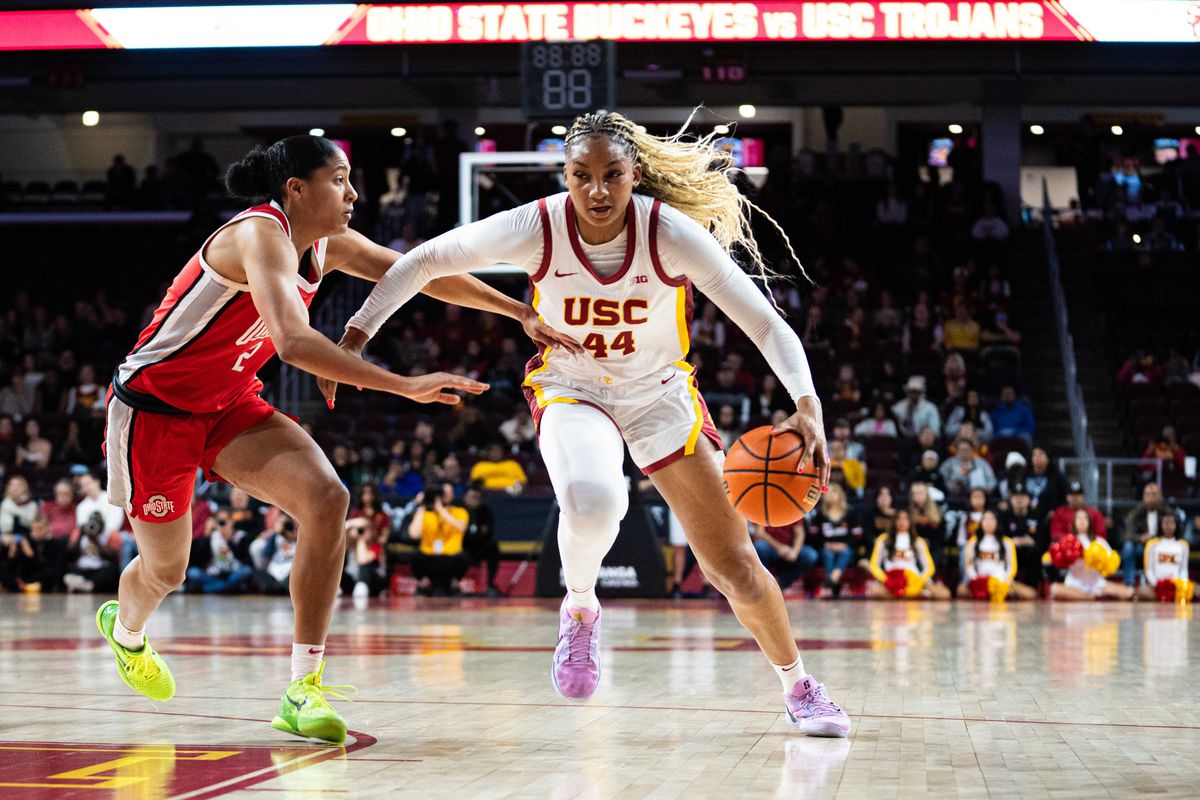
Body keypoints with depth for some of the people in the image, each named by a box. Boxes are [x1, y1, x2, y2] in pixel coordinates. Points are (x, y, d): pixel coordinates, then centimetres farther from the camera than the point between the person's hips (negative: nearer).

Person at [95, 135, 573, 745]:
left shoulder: (328, 246, -3)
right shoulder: (260, 236, -29)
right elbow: (293, 341, -44)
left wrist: (521, 312, 6)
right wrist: (405, 386, -47)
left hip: (228, 404, 7)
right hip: (153, 407, -7)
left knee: (327, 499, -18)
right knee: (164, 569, 8)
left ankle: (303, 690, -13)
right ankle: (124, 629, 49)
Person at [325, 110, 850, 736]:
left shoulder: (671, 232, -25)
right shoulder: (537, 227, -23)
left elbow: (765, 323, -27)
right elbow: (426, 261, -9)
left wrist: (807, 404, -43)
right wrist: (356, 334, -12)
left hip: (660, 395, 1)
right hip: (572, 390, -1)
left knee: (734, 566, -1)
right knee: (591, 500, -36)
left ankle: (797, 685, 26)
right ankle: (580, 609, -3)